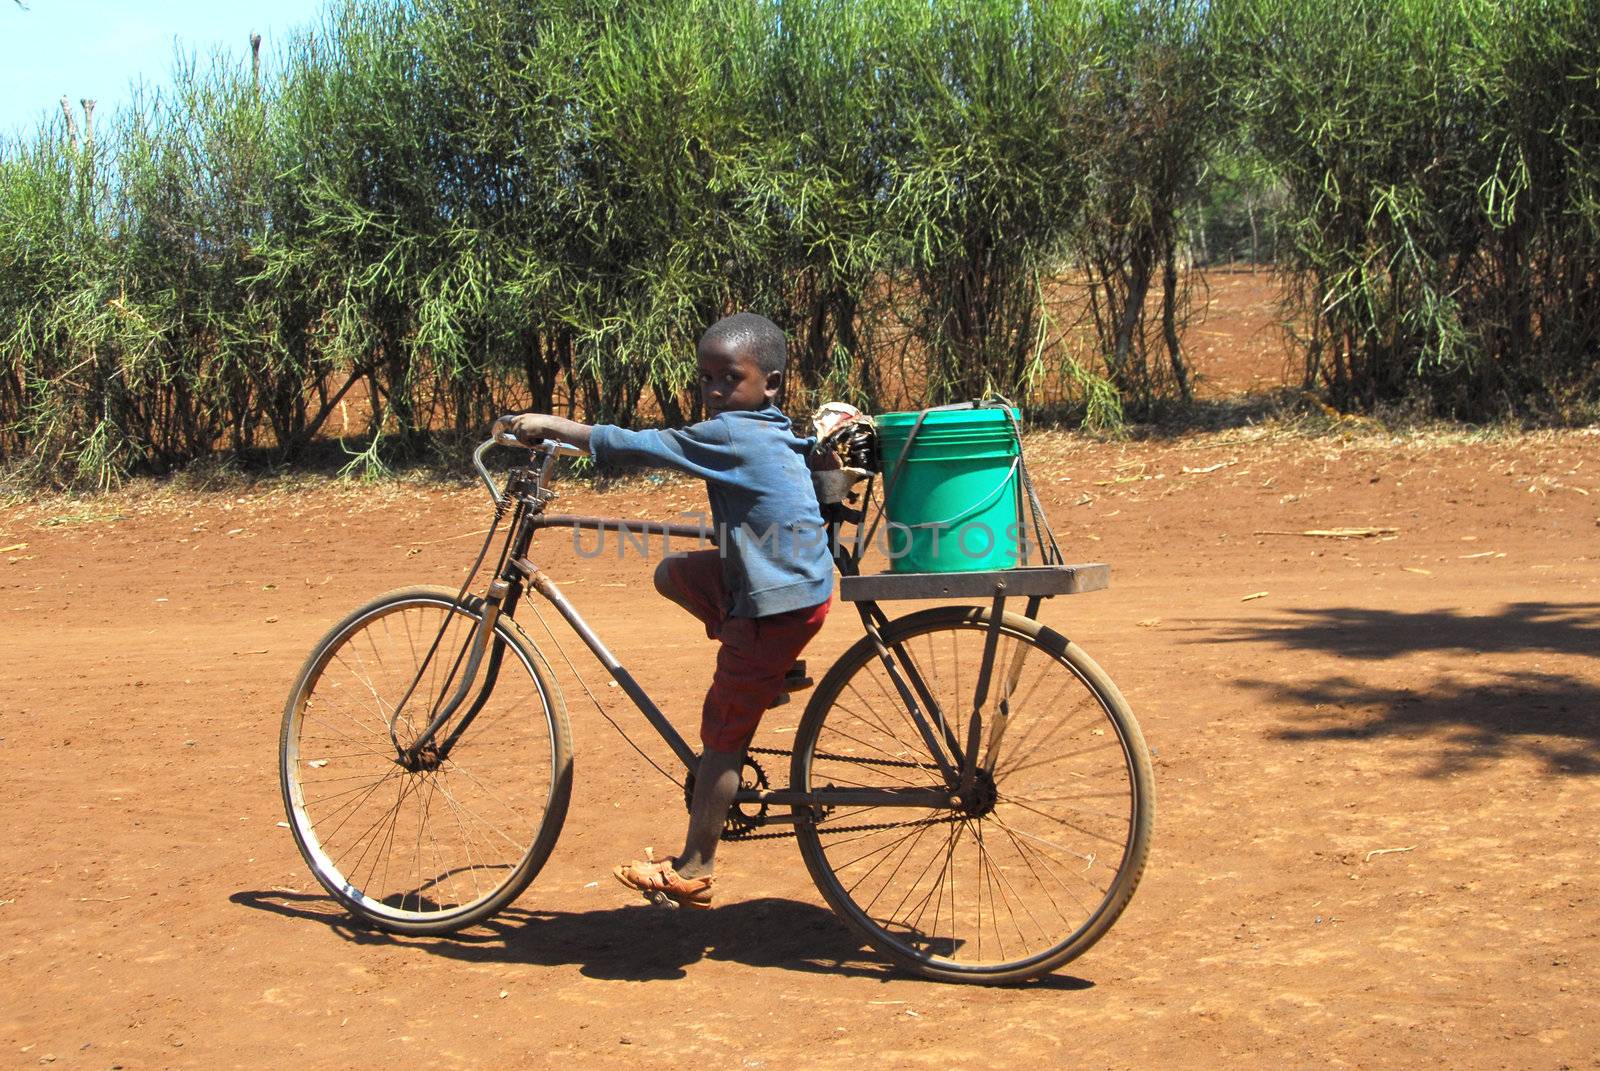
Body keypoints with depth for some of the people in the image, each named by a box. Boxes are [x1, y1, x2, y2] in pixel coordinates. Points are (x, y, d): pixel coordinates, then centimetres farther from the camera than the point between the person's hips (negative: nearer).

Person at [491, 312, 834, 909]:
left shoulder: (729, 435, -18)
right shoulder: (777, 432, 9)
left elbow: (634, 447, -18)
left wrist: (552, 426, -11)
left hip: (779, 602, -9)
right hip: (794, 580, 9)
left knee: (721, 733, 0)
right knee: (672, 573, 21)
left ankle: (693, 874, 11)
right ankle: (774, 672, 17)